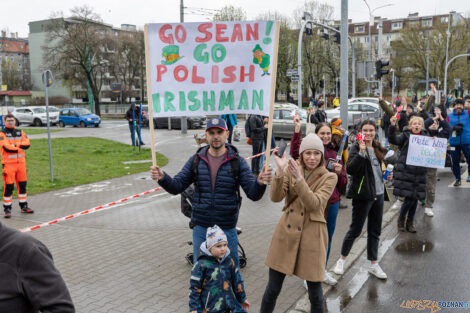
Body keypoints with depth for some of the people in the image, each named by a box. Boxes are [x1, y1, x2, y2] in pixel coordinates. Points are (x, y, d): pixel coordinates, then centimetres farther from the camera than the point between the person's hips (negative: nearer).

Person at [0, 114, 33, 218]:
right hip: (8, 164, -5)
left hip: (21, 163, 5)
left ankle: (24, 207, 22)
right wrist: (20, 147, -8)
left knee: (22, 185, 10)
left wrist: (15, 145, -13)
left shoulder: (20, 132, 13)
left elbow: (27, 144, -1)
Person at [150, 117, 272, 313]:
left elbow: (254, 194, -11)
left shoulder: (237, 162, -7)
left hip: (227, 228, -2)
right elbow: (177, 186, -2)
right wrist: (162, 178, -22)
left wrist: (260, 183, -33)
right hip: (201, 227, 2)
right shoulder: (196, 160, -1)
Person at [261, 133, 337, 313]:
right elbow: (276, 197, -10)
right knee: (272, 289, 8)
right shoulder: (290, 170, 3)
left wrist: (299, 179, -28)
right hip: (286, 232, 2)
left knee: (315, 292, 7)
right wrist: (280, 171, -24)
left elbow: (314, 204, -18)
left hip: (312, 237, -1)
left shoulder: (329, 177, -3)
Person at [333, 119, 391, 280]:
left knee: (375, 231, 13)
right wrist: (361, 151, -28)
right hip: (363, 195, -7)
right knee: (355, 229, 1)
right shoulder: (356, 147, -8)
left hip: (378, 194, 7)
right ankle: (342, 259, 18)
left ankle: (374, 264, 23)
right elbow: (350, 169, -23)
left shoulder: (378, 149, 13)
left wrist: (387, 174, 8)